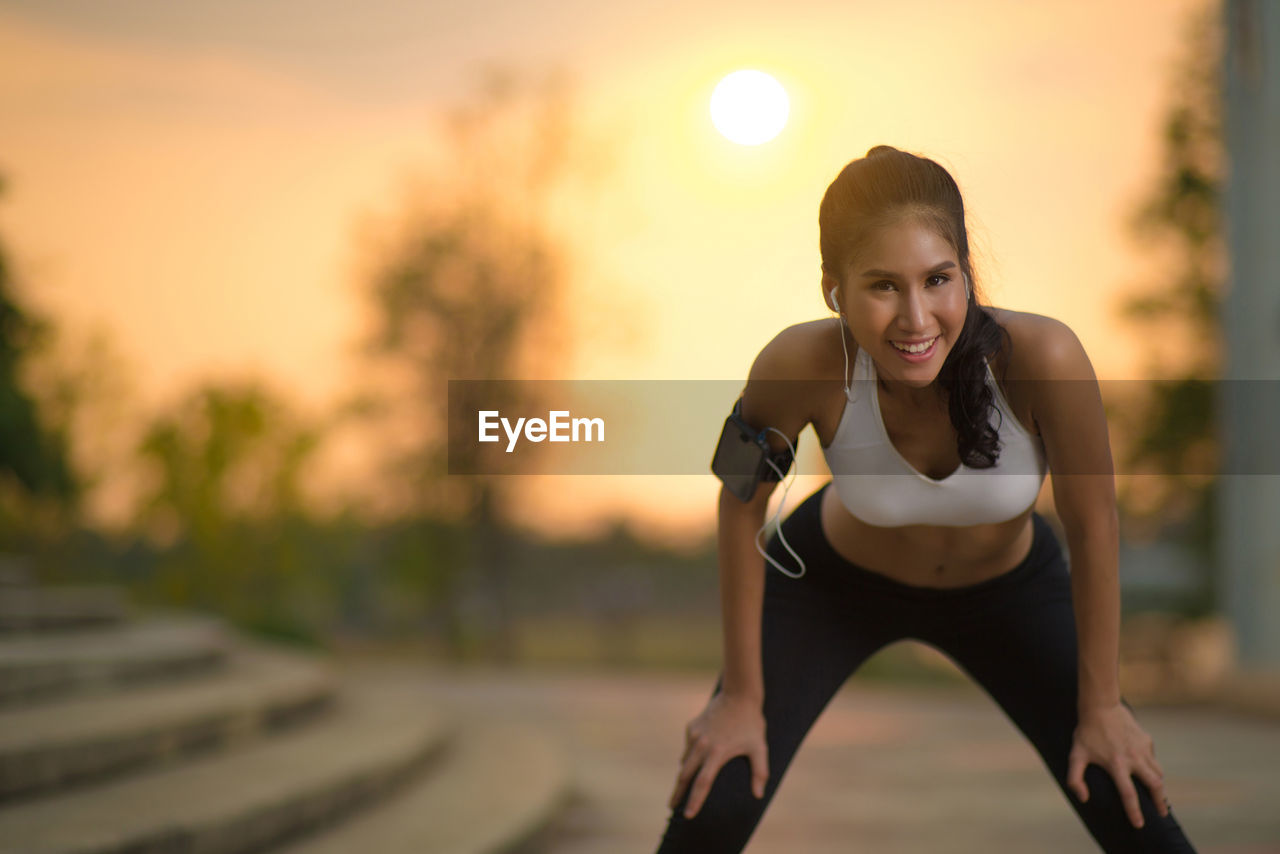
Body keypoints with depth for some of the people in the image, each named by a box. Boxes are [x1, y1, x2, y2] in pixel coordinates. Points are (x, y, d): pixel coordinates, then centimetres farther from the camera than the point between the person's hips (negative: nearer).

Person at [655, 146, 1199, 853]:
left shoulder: (1041, 356, -37)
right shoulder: (801, 367, -36)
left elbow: (1092, 526, -21)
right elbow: (742, 509, -17)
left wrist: (1100, 705, -10)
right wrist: (742, 697, -9)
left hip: (1006, 590, 1)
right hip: (838, 578, 0)